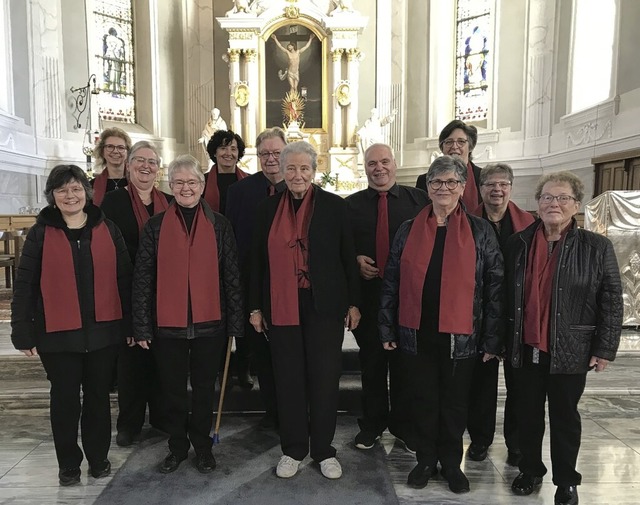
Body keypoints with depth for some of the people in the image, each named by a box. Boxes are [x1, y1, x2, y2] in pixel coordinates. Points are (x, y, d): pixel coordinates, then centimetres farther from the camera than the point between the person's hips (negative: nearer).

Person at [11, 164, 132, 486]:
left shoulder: (107, 230, 3)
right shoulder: (40, 234, 0)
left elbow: (124, 278, 5)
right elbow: (24, 286, 0)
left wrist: (130, 323, 3)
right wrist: (23, 333, -4)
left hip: (103, 331, 1)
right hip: (58, 334, -1)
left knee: (98, 396, 13)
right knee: (65, 399, 10)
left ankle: (99, 457, 31)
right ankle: (68, 464, 28)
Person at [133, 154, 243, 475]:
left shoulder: (219, 225, 1)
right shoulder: (155, 226, 2)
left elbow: (231, 277, 1)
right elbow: (142, 278, 1)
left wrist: (235, 322, -1)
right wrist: (142, 326, -3)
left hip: (209, 323, 0)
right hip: (168, 325, 1)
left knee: (204, 388, 13)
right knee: (172, 390, 13)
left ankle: (203, 446, 32)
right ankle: (177, 446, 33)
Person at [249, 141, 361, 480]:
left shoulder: (334, 206, -1)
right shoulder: (268, 209, 6)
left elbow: (348, 257, 0)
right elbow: (258, 261, 8)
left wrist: (353, 302, -2)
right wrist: (255, 307, 7)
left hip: (325, 305, -2)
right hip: (281, 307, 2)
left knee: (325, 378, 6)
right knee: (288, 379, 10)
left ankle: (324, 450, 24)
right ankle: (292, 450, 27)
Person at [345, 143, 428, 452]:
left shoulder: (418, 199, 5)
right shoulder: (351, 205, 6)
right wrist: (355, 260, -9)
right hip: (367, 292, 1)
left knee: (405, 361, 10)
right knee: (371, 361, 12)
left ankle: (404, 424, 29)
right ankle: (372, 424, 29)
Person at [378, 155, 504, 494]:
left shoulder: (480, 232, 0)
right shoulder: (409, 230, 3)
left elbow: (495, 287, -1)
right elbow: (391, 282, 5)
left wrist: (492, 339, -4)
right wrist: (387, 329, 3)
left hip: (460, 335, -1)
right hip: (416, 334, 1)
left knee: (455, 402, 13)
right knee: (424, 400, 14)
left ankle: (452, 463, 33)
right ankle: (426, 460, 33)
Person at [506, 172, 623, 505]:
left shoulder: (597, 247, -4)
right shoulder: (518, 243, 2)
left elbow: (611, 301, -4)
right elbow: (505, 295, 4)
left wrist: (604, 348, -7)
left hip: (570, 350, -2)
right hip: (525, 348, 2)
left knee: (564, 416, 13)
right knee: (528, 414, 15)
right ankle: (531, 471, 35)